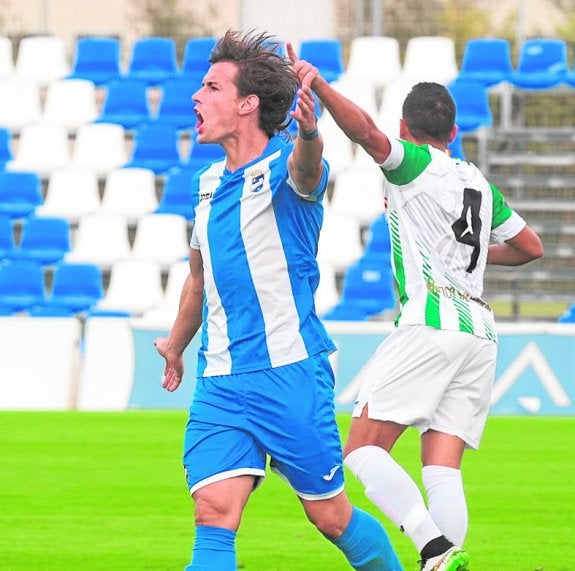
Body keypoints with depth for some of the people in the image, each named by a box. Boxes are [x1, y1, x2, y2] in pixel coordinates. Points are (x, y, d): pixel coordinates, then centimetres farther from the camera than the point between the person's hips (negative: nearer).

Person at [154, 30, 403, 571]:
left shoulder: (284, 167, -7)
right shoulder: (209, 183, 14)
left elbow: (306, 167, -35)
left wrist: (308, 134, -58)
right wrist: (175, 343, 44)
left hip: (289, 373, -5)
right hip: (218, 382, 5)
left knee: (330, 515, 3)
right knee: (214, 513, -12)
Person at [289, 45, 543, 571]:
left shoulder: (414, 163, 2)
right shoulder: (478, 182, 22)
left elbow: (365, 130, -19)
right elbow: (531, 247, 31)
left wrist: (318, 85, -27)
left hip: (430, 323, -7)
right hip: (480, 333, 7)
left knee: (363, 449, -8)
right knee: (443, 472, 2)